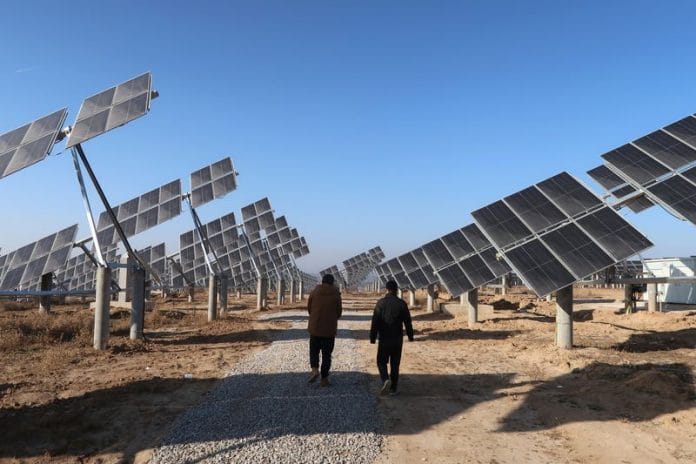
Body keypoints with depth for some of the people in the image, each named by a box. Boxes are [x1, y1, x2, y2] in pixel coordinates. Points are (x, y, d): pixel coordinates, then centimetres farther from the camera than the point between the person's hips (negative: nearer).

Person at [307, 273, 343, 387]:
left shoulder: (314, 292, -3)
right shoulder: (336, 295, -6)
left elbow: (309, 308, 4)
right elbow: (339, 312, 1)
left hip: (315, 327, 1)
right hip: (330, 329, -1)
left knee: (314, 351, 17)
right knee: (326, 354, 10)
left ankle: (315, 370, -5)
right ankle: (324, 378, 11)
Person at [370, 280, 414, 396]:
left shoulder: (380, 303, -6)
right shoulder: (402, 303, -2)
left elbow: (375, 322, -6)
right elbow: (407, 322, 2)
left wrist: (372, 337, 0)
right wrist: (410, 336, 13)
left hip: (384, 339, -2)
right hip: (398, 339, 2)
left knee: (381, 362, 9)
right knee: (395, 364, 12)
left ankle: (386, 380, -16)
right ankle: (393, 388, 15)